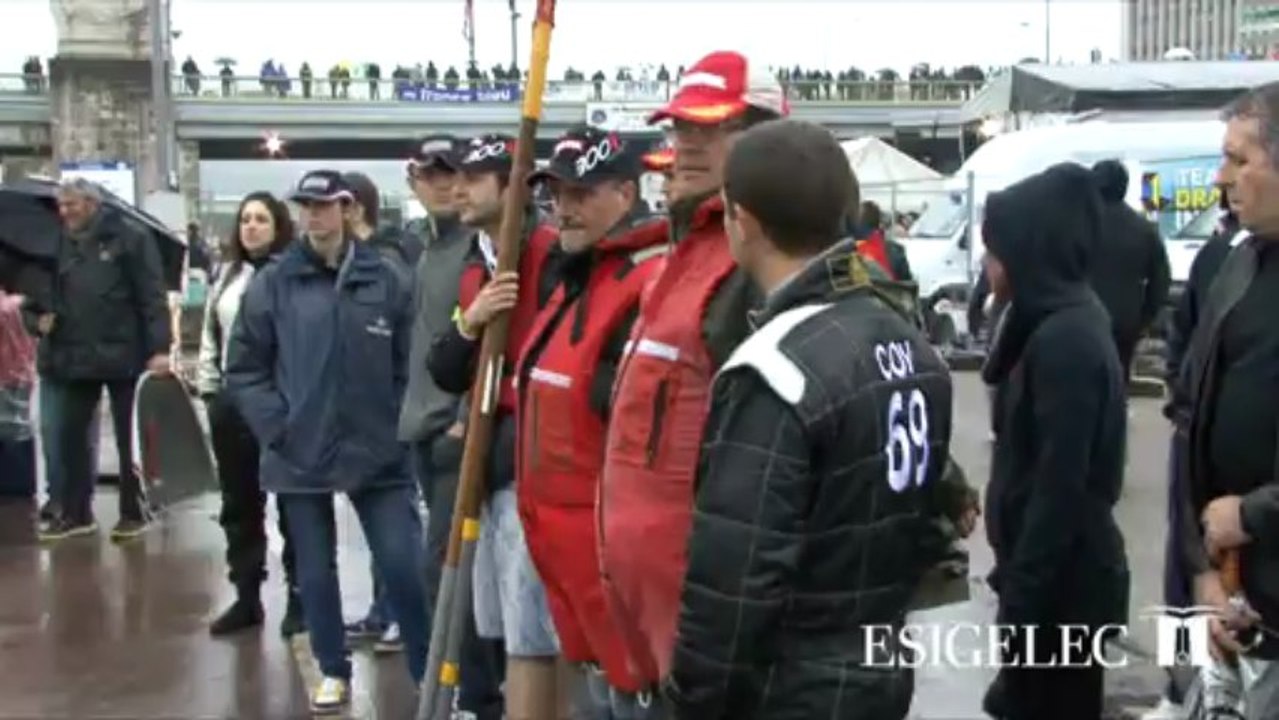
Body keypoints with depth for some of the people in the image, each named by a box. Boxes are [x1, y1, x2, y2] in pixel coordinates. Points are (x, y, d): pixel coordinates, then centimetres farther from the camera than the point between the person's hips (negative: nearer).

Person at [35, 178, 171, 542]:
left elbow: (153, 296, -11)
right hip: (76, 357, 6)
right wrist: (43, 315, 2)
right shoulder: (64, 245, 12)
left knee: (129, 437, 5)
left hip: (122, 354, -6)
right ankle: (75, 512, 18)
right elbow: (55, 294, 24)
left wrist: (158, 348, -18)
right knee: (69, 434, 7)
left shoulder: (129, 238, -6)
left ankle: (133, 512, 15)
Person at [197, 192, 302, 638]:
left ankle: (298, 597, 13)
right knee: (239, 502, 13)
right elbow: (211, 335, 20)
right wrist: (208, 388, 14)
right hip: (232, 401, 7)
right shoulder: (229, 275, 15)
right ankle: (246, 595, 24)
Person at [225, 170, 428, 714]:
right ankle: (333, 672, 29)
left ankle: (430, 674, 13)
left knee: (403, 565, -3)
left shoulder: (384, 280, -1)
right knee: (315, 571, 11)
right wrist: (277, 428, -5)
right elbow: (243, 369, 3)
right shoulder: (273, 283, 0)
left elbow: (409, 364, 3)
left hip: (377, 452, -1)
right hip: (300, 456, 1)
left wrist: (400, 426, -4)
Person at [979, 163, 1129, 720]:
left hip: (1061, 583, -9)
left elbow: (1060, 486, -24)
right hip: (1051, 572, 9)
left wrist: (1020, 599, -20)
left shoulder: (1065, 340, -23)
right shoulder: (1058, 323, 8)